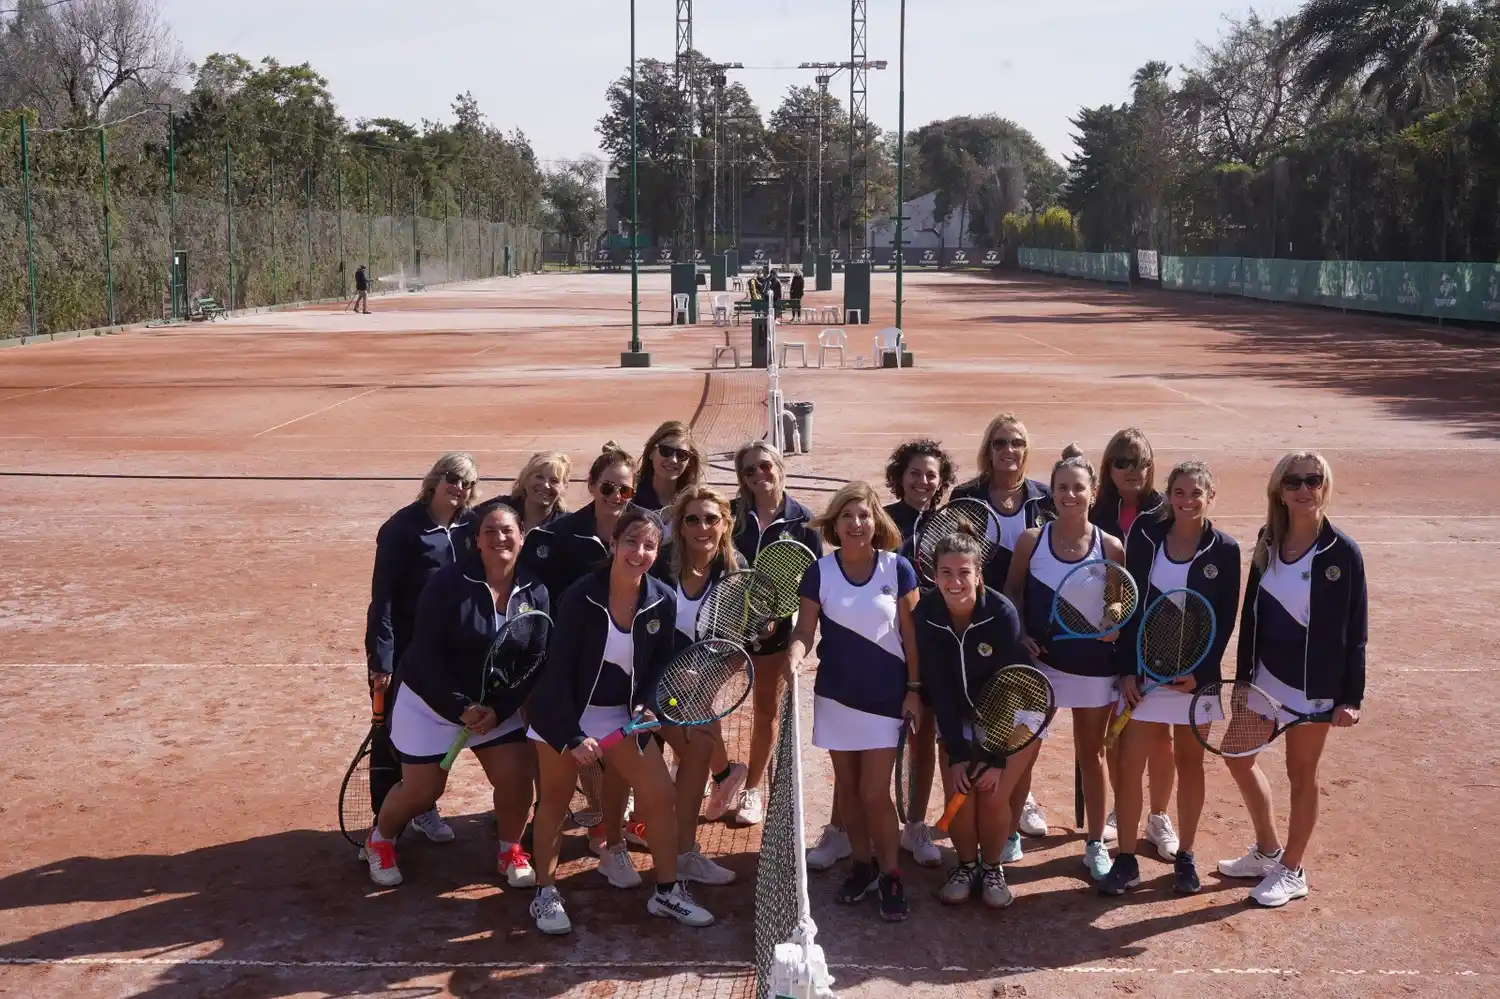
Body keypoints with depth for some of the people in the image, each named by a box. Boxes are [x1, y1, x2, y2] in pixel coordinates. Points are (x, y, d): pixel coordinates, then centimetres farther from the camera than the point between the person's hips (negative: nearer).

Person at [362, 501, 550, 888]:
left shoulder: (535, 593, -7)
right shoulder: (449, 582, -20)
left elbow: (535, 661, -5)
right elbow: (426, 652, -20)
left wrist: (499, 710, -15)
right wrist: (461, 708, -22)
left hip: (499, 704, 4)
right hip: (432, 701, -4)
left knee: (517, 776, -6)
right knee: (422, 790, 1)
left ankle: (511, 851, 20)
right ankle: (379, 839, 32)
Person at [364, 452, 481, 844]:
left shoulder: (468, 527, -1)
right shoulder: (403, 527, -17)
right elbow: (382, 595, -18)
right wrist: (381, 659, -21)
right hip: (401, 651, -5)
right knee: (391, 737, 6)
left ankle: (424, 809, 32)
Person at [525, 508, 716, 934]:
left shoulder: (663, 601, -13)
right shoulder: (580, 597, -24)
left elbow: (662, 660, 4)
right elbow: (559, 671, -20)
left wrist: (644, 704, -12)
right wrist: (573, 736, -24)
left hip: (623, 714, 4)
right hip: (563, 713, -4)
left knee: (661, 795, 0)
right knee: (555, 800, 9)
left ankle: (668, 891, 16)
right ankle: (546, 894, 25)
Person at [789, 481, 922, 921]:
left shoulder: (898, 568, -8)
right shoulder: (819, 572, -5)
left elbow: (911, 633, -2)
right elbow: (805, 630, -5)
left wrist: (914, 688, -4)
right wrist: (794, 657, -27)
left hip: (886, 696, -2)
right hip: (836, 694, 2)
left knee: (875, 792, -4)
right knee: (847, 786, 13)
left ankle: (890, 873, 14)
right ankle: (862, 862, 31)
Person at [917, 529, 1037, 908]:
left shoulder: (1002, 613, -27)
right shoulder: (926, 614, -19)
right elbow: (939, 688, -16)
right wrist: (957, 753, -19)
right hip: (958, 715, 2)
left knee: (994, 795, -14)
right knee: (960, 793, -12)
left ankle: (992, 867, 13)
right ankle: (966, 865, 15)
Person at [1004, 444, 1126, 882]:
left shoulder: (1111, 547, -6)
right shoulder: (1031, 540, -5)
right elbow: (1011, 594, 5)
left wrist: (1115, 626, -18)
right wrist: (1019, 635, -9)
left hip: (1093, 664, 0)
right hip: (1039, 661, 0)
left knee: (1091, 753, 13)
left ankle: (1096, 843, 24)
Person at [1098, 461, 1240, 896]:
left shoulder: (1224, 550, -4)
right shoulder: (1145, 538, -1)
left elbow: (1225, 620, -3)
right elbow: (1129, 606, 0)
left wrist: (1199, 673, -12)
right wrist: (1126, 669, -5)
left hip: (1195, 674, -1)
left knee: (1189, 763, 11)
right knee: (1129, 764, -1)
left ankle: (1184, 857, 25)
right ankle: (1126, 860, 10)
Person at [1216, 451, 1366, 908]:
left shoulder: (1342, 552, -13)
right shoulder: (1268, 543, 0)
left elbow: (1355, 630, -10)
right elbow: (1252, 613, 5)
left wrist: (1352, 697, -12)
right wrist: (1243, 676, 4)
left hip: (1314, 685, -6)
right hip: (1266, 678, 6)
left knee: (1301, 774, 8)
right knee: (1238, 757, 14)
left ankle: (1291, 872, 25)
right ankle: (1268, 851, 34)